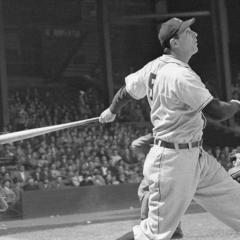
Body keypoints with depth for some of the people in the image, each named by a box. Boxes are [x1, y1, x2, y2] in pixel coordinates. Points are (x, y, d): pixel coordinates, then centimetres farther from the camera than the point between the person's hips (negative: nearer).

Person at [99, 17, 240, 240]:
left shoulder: (155, 66, 5)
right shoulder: (181, 75, -22)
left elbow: (126, 91, 19)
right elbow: (217, 112, -23)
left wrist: (111, 111, 39)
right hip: (173, 160, -10)